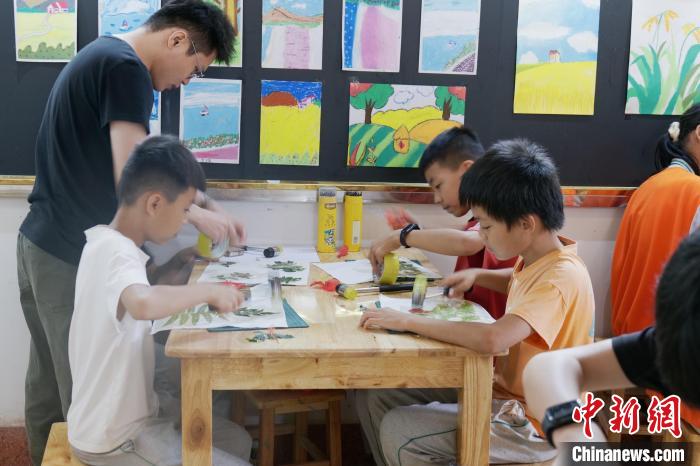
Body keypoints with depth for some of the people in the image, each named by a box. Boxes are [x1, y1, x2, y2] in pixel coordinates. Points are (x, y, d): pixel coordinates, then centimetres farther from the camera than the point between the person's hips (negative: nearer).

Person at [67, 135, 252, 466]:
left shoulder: (103, 240, 5)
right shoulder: (118, 251, -24)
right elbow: (144, 304, -46)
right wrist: (208, 290, -30)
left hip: (110, 423, 9)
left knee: (236, 438, 19)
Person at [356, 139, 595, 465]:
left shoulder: (561, 277, -27)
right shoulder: (539, 258, 1)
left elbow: (492, 339, -43)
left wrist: (408, 321, -31)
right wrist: (477, 276, 7)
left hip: (531, 423, -9)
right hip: (502, 390, 9)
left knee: (397, 434, -21)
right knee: (375, 396, 0)